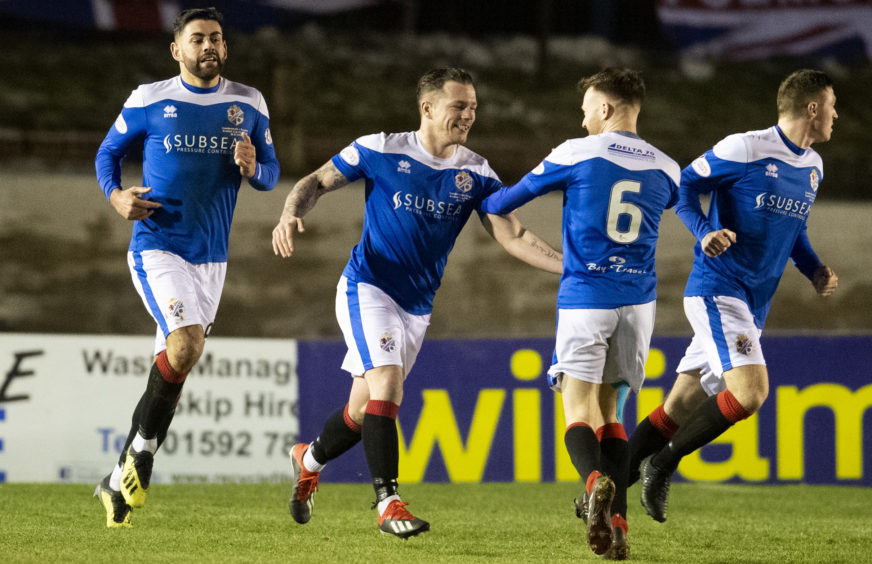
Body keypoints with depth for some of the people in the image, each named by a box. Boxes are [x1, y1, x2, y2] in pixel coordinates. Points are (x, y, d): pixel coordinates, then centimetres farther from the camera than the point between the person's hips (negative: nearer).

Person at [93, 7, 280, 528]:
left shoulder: (248, 104, 5)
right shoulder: (149, 101, -3)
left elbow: (272, 173, 11)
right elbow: (109, 151, 9)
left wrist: (253, 167, -13)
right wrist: (116, 195, -10)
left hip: (211, 257, 4)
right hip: (157, 246, -4)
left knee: (170, 370, 8)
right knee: (186, 344, -25)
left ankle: (118, 483, 19)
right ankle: (142, 452, -5)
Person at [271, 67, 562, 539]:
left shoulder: (475, 173, 0)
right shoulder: (380, 151, -8)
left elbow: (511, 236, -4)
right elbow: (317, 182, 1)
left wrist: (572, 267, -16)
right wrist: (291, 215, -20)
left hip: (417, 305, 4)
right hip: (367, 289, -4)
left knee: (365, 408, 11)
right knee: (386, 384, -23)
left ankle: (308, 460, 40)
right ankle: (387, 501, -20)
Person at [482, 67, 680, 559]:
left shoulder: (576, 154, -4)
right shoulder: (665, 169, 8)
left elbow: (515, 196, 8)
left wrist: (484, 205, 30)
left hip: (585, 298, -4)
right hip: (638, 300, 4)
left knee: (579, 411, -8)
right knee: (610, 411, 14)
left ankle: (596, 480, -39)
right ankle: (616, 520, 2)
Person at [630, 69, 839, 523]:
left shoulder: (812, 168, 14)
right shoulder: (744, 149, -11)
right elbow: (685, 186, -4)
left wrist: (814, 270, 12)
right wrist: (705, 232, -21)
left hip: (753, 306, 8)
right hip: (716, 291, -8)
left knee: (680, 408, 6)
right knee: (751, 389, -24)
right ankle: (663, 464, -8)